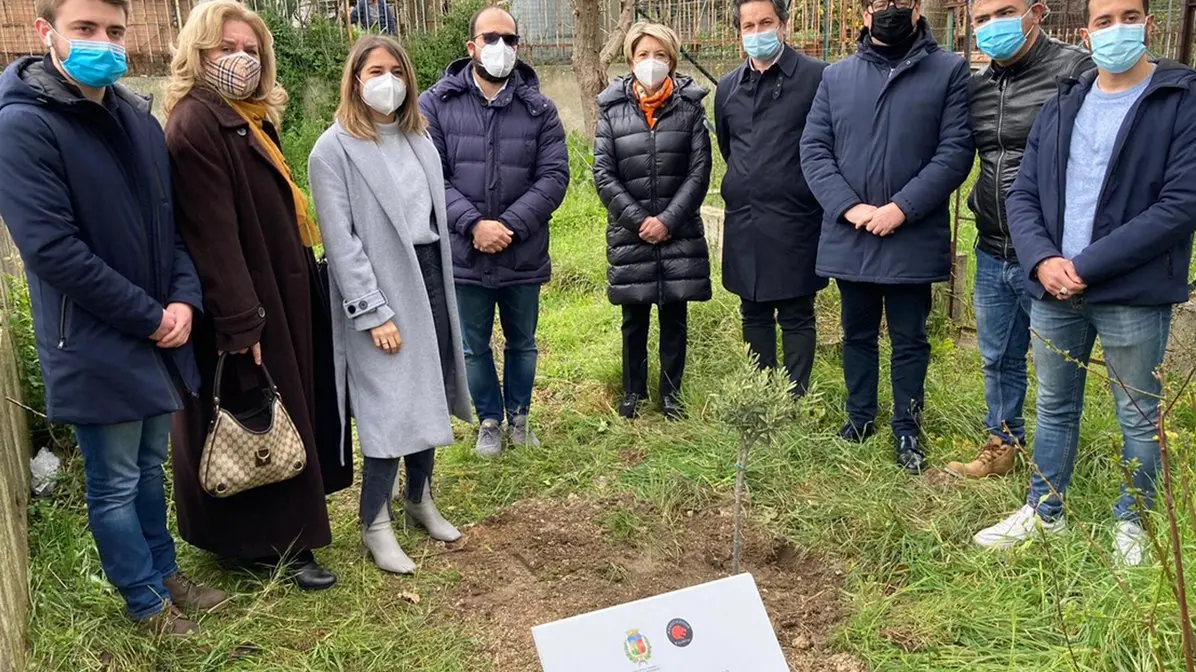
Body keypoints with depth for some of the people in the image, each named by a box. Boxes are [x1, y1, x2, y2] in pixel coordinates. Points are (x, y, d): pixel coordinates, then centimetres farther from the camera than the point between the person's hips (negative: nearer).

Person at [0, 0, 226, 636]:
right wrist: (149, 318, -16)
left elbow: (172, 221, 10)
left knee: (149, 468, 21)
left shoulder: (139, 119, 6)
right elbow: (52, 250, -20)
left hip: (158, 335, 6)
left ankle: (164, 573, 38)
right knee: (115, 485, 10)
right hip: (94, 346, -6)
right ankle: (148, 603, 26)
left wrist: (184, 299, -7)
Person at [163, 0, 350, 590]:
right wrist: (241, 324, -27)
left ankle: (275, 531, 32)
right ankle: (281, 545, 15)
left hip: (279, 296, 10)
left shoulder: (249, 118, 13)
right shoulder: (195, 124, -18)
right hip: (247, 306, -10)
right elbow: (212, 234, -24)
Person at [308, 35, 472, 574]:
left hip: (429, 280, 6)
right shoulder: (334, 150, -9)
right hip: (382, 291, -6)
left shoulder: (419, 139, 10)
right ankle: (374, 525, 12)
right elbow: (341, 241, -13)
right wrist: (373, 313, -15)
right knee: (390, 406, -3)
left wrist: (440, 281, 10)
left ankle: (420, 499, 30)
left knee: (428, 395, 12)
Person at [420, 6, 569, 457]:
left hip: (524, 255, 1)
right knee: (474, 347, 13)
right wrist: (473, 224, -21)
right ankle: (490, 420, 34)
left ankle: (519, 415, 38)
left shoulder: (540, 109, -2)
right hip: (462, 254, -1)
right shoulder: (436, 104, -4)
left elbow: (554, 176, -8)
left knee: (522, 343, 17)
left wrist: (509, 225, -19)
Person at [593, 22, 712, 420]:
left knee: (674, 317, 9)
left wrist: (668, 220, -11)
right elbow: (603, 174, -3)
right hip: (630, 234, 0)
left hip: (679, 234, 0)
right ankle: (633, 392, 25)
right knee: (635, 319, 10)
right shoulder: (612, 107, 1)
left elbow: (700, 170, -3)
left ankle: (670, 392, 23)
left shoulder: (689, 104, 0)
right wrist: (638, 220, -10)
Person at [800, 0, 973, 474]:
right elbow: (814, 149, 2)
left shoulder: (950, 71, -1)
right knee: (857, 334, 17)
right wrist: (848, 207, -12)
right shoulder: (836, 76, 8)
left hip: (914, 239, -3)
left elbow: (956, 151, -9)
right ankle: (859, 416, 34)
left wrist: (901, 208, -17)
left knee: (909, 339, 10)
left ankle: (907, 429, 26)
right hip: (849, 237, 3)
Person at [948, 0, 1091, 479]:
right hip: (992, 256, 6)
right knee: (998, 359, 18)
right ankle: (1002, 446, 35)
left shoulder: (1076, 71, -12)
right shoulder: (976, 86, 8)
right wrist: (980, 205, 7)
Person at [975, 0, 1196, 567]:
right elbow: (1023, 195, 6)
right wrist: (1042, 260, -13)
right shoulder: (1061, 107, 9)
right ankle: (1043, 513, 33)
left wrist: (1087, 267, -18)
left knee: (1138, 416, 10)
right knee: (1055, 408, 17)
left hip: (1134, 296, -4)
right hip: (1054, 290, 4)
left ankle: (1132, 522, 30)